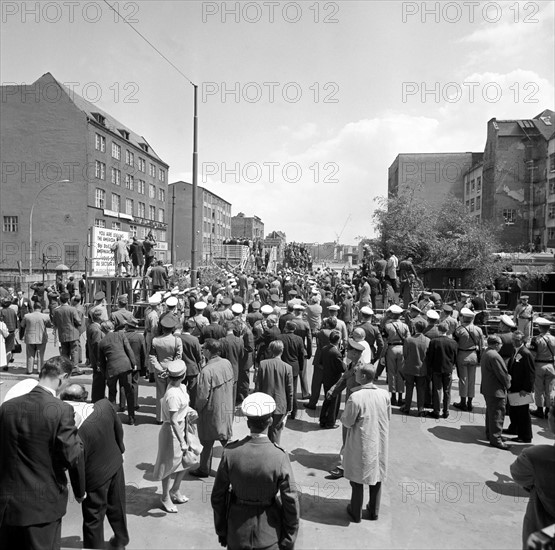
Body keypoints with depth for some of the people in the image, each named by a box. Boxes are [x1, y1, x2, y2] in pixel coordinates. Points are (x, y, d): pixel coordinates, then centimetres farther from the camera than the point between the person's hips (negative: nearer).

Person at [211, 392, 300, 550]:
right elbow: (291, 503, -15)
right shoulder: (280, 458, -23)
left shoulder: (230, 453, -18)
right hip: (268, 535, -1)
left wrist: (221, 531, 8)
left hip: (237, 531, 2)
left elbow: (217, 497, -7)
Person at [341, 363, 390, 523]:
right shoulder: (384, 394, -11)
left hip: (361, 445, -4)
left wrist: (343, 414, 1)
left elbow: (347, 422, -17)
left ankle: (356, 513, 31)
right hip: (380, 443, 4)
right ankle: (374, 511, 38)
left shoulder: (355, 397, -26)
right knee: (377, 476, 22)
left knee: (358, 479, 15)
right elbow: (388, 417, 3)